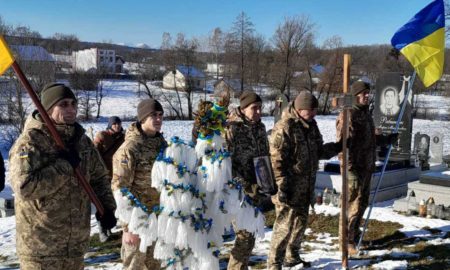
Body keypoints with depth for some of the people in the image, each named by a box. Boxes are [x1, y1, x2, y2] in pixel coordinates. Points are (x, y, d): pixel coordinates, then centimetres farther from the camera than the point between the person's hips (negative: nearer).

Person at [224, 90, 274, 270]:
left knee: (250, 233, 14)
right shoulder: (231, 129, -12)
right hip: (241, 192, -7)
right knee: (245, 235, -6)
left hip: (257, 190, 7)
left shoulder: (260, 127, 10)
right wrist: (241, 185, -19)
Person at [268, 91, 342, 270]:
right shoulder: (284, 127, -18)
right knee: (285, 225, -8)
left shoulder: (311, 125, 11)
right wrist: (282, 186, -23)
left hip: (306, 188, 9)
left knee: (300, 223, 19)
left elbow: (319, 151, 22)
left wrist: (336, 147, 6)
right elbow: (277, 160, -20)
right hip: (290, 188, -9)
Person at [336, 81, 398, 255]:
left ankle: (355, 236, 31)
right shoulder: (349, 115, -16)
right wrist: (350, 168, -27)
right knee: (352, 205, -5)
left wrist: (388, 139, 16)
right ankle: (347, 241, 5)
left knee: (362, 202, 18)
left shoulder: (366, 114, 15)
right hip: (354, 167, -9)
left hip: (367, 167, 10)